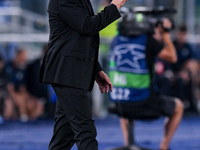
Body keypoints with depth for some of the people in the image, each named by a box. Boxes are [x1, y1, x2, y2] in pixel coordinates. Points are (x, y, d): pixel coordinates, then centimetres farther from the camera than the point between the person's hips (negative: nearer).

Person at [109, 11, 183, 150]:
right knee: (178, 107, 22)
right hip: (143, 104, -5)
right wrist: (165, 33, 12)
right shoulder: (148, 41, -12)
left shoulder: (116, 41, 2)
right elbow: (172, 57, 0)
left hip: (119, 103, 5)